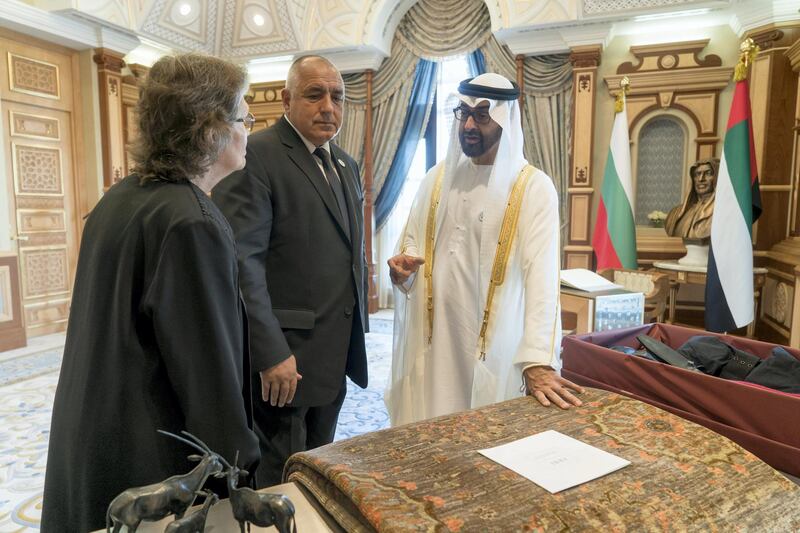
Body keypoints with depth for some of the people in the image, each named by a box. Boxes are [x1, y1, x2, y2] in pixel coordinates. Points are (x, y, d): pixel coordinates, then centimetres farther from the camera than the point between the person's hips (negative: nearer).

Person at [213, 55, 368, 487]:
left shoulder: (345, 164, 13)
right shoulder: (256, 155, -13)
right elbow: (240, 260, -20)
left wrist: (355, 332, 16)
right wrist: (271, 354, -22)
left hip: (335, 357, 8)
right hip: (283, 360, -7)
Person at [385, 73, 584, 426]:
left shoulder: (534, 188, -10)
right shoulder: (437, 178, 6)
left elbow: (541, 274, -19)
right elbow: (411, 242, 14)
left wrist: (538, 361, -29)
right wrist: (402, 268, -10)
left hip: (495, 346, -3)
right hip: (433, 341, 4)